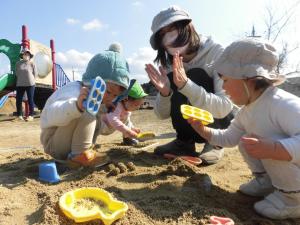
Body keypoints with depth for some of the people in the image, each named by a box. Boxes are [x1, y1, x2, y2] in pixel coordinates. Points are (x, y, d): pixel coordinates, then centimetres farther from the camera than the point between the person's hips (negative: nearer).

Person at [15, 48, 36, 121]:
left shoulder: (32, 64, -1)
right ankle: (19, 115, 18)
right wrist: (21, 80, 9)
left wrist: (31, 81, 4)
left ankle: (31, 115, 8)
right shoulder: (18, 64, 5)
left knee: (30, 100, 0)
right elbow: (17, 73, 12)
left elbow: (34, 74, 3)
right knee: (18, 100, 4)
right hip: (20, 85, 3)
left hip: (30, 84, -2)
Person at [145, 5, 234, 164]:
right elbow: (162, 114, -9)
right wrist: (165, 93, -31)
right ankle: (185, 142, -7)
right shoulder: (169, 64, -8)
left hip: (224, 121, -4)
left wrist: (186, 85, -43)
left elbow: (224, 107, -30)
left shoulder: (216, 53, -21)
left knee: (196, 76, -27)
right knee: (172, 81, -20)